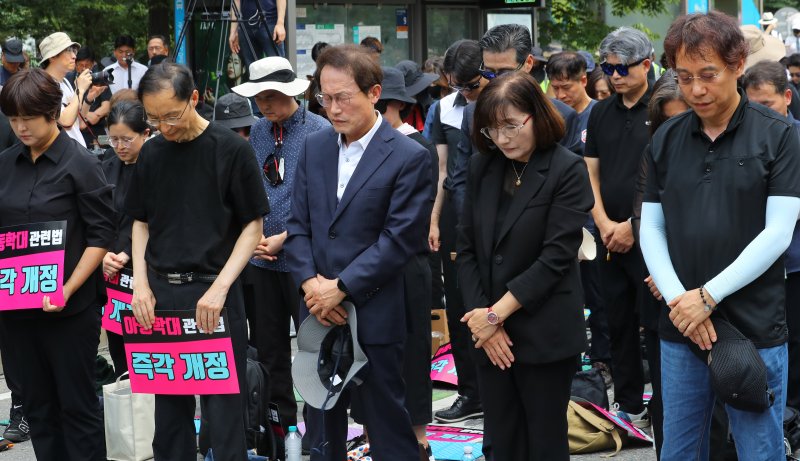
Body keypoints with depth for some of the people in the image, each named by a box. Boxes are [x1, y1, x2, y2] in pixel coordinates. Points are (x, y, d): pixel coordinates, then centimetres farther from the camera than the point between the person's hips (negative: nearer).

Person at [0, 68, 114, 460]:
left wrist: (68, 290, -18)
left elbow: (100, 235, -8)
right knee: (37, 405, 11)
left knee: (77, 405, 2)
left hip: (70, 308, -5)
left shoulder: (80, 164, -7)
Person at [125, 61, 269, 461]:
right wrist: (141, 285, 1)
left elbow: (252, 225, -4)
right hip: (160, 293, 4)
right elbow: (141, 223, 15)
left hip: (213, 292, -4)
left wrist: (220, 288, -14)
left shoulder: (231, 149, -6)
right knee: (169, 406, 10)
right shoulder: (152, 153, 7)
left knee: (222, 409, -2)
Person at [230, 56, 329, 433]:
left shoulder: (319, 131, -9)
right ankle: (278, 421, 23)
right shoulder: (257, 132, 8)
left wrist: (284, 238, -13)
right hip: (260, 258, 6)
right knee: (267, 346, 12)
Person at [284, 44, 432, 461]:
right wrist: (310, 282, -8)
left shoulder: (408, 157, -9)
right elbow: (298, 225, 8)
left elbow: (399, 239, -14)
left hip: (374, 316, -5)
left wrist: (341, 288, -16)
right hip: (319, 315, 6)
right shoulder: (313, 148, 9)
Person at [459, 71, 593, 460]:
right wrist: (481, 317, -6)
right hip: (491, 338, 5)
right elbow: (466, 248, 6)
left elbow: (556, 256, -14)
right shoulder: (481, 168, 7)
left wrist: (496, 314, -14)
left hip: (544, 336, -4)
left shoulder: (567, 171, -8)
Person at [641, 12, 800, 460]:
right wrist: (678, 300, -9)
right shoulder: (666, 140, 7)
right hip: (680, 329, 4)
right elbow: (652, 229, 7)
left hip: (755, 328, -3)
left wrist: (708, 296, -13)